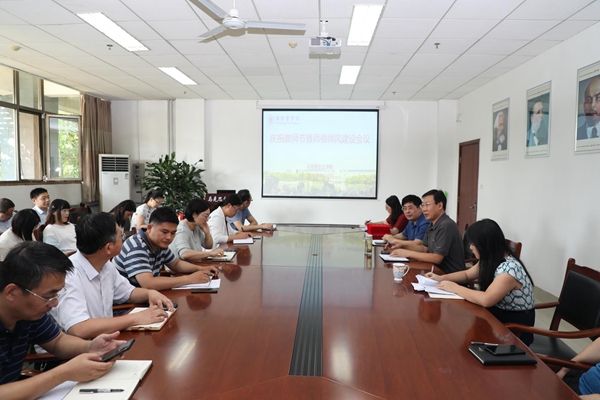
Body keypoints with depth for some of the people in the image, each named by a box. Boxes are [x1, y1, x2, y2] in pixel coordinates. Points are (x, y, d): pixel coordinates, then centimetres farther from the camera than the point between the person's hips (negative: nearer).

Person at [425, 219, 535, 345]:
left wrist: (454, 288, -23)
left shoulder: (510, 268, -27)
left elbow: (486, 300, -35)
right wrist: (441, 278, 0)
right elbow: (467, 274, 16)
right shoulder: (490, 260, 0)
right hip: (498, 315, 7)